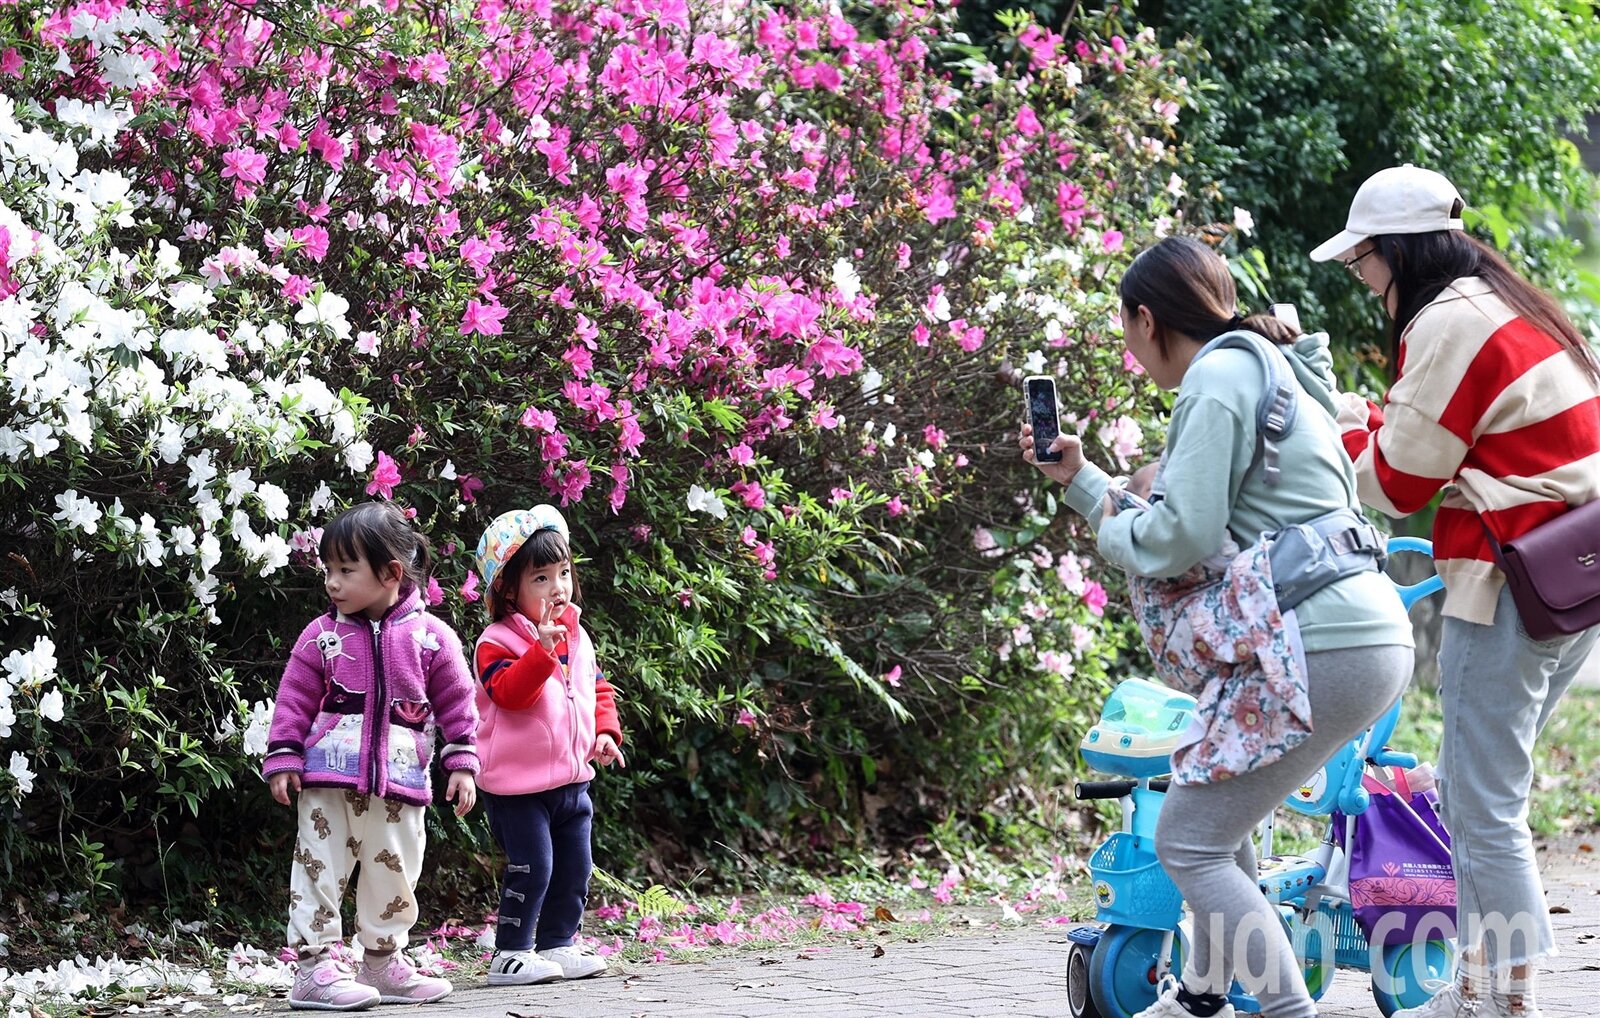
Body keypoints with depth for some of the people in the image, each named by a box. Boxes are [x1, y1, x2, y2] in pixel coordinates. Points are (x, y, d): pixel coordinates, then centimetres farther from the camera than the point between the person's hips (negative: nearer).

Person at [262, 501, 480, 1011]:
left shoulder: (430, 636, 0)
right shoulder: (322, 635, 0)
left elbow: (457, 703, 5)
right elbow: (294, 700, 3)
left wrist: (462, 763, 1)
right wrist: (282, 759, -3)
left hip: (398, 783, 1)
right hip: (328, 777, -1)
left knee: (394, 874, 11)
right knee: (319, 870, -4)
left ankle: (384, 961, 27)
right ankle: (314, 967, -1)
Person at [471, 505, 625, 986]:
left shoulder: (576, 638, 10)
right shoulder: (498, 641, -13)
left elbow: (598, 688, 19)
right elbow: (509, 692, -27)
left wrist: (605, 731, 3)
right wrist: (542, 650, -36)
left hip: (571, 778, 8)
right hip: (519, 783, -8)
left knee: (574, 868, 12)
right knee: (532, 868, -9)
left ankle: (558, 945, 25)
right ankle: (510, 955, 0)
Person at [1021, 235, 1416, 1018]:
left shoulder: (1217, 376, -7)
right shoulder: (1265, 368, 23)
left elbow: (1182, 536, -15)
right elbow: (1204, 530, 26)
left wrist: (1111, 529, 6)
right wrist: (1077, 478, 28)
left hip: (1322, 648, -11)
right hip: (1369, 633, 11)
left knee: (1186, 840, -6)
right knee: (1213, 800, 26)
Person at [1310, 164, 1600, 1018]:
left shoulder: (1449, 325, -12)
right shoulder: (1509, 309, 18)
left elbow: (1400, 481, -8)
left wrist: (1344, 422, 8)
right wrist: (1368, 419, 13)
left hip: (1513, 587, -10)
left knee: (1483, 809, -6)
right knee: (1473, 796, 16)